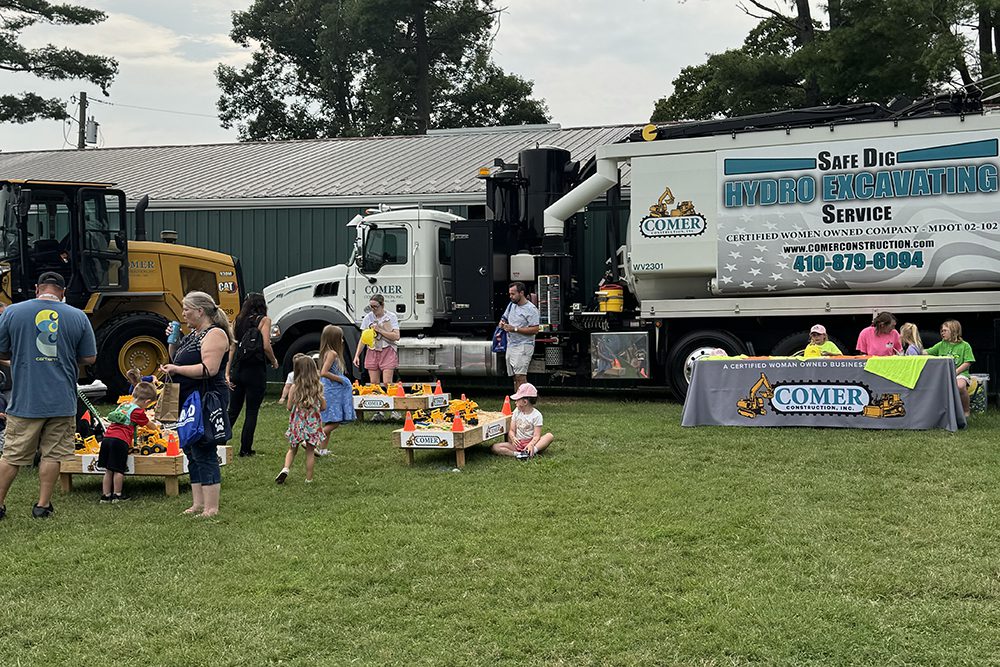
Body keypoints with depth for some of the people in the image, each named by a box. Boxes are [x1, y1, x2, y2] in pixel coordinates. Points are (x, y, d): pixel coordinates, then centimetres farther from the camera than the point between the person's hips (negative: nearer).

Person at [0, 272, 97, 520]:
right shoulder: (78, 317, 0)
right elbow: (89, 358, 3)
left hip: (25, 400, 0)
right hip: (62, 401, 0)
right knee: (52, 454, 10)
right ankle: (43, 505, 14)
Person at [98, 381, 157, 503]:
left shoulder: (123, 405, 22)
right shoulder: (138, 411, 1)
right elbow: (148, 424, 15)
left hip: (107, 437, 7)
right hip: (121, 440, -7)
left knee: (108, 470, 12)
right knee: (119, 470, 1)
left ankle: (105, 495, 15)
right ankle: (117, 495, 6)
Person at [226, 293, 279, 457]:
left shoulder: (238, 321, 9)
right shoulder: (264, 320, -5)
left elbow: (232, 347, 7)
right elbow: (266, 346, -15)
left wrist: (228, 372, 8)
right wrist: (274, 362, 3)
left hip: (237, 370, 5)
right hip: (255, 370, -5)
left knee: (233, 410, 13)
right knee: (252, 412, 5)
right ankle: (245, 449, 8)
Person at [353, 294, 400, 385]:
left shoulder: (391, 317, -1)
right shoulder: (368, 318, 5)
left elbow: (396, 337, -9)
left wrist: (380, 330, -15)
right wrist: (357, 355, -1)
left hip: (387, 352, -3)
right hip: (372, 352, 3)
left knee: (387, 383, -8)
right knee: (374, 384, 4)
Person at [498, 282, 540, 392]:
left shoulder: (531, 309, -10)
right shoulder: (511, 305, 15)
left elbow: (535, 329, -18)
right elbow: (504, 318, 31)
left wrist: (515, 329, -19)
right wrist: (502, 324, 5)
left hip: (524, 346, -8)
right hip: (511, 345, 8)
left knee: (520, 376, -18)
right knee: (515, 377, 9)